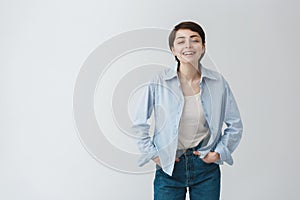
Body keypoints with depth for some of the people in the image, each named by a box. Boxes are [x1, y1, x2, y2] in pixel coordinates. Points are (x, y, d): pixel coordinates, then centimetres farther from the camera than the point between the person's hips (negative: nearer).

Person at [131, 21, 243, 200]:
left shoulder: (219, 82, -3)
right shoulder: (159, 83, -7)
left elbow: (235, 125, 8)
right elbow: (139, 123, 2)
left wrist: (220, 152, -1)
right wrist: (153, 153, -2)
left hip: (206, 167, 2)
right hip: (169, 167, -1)